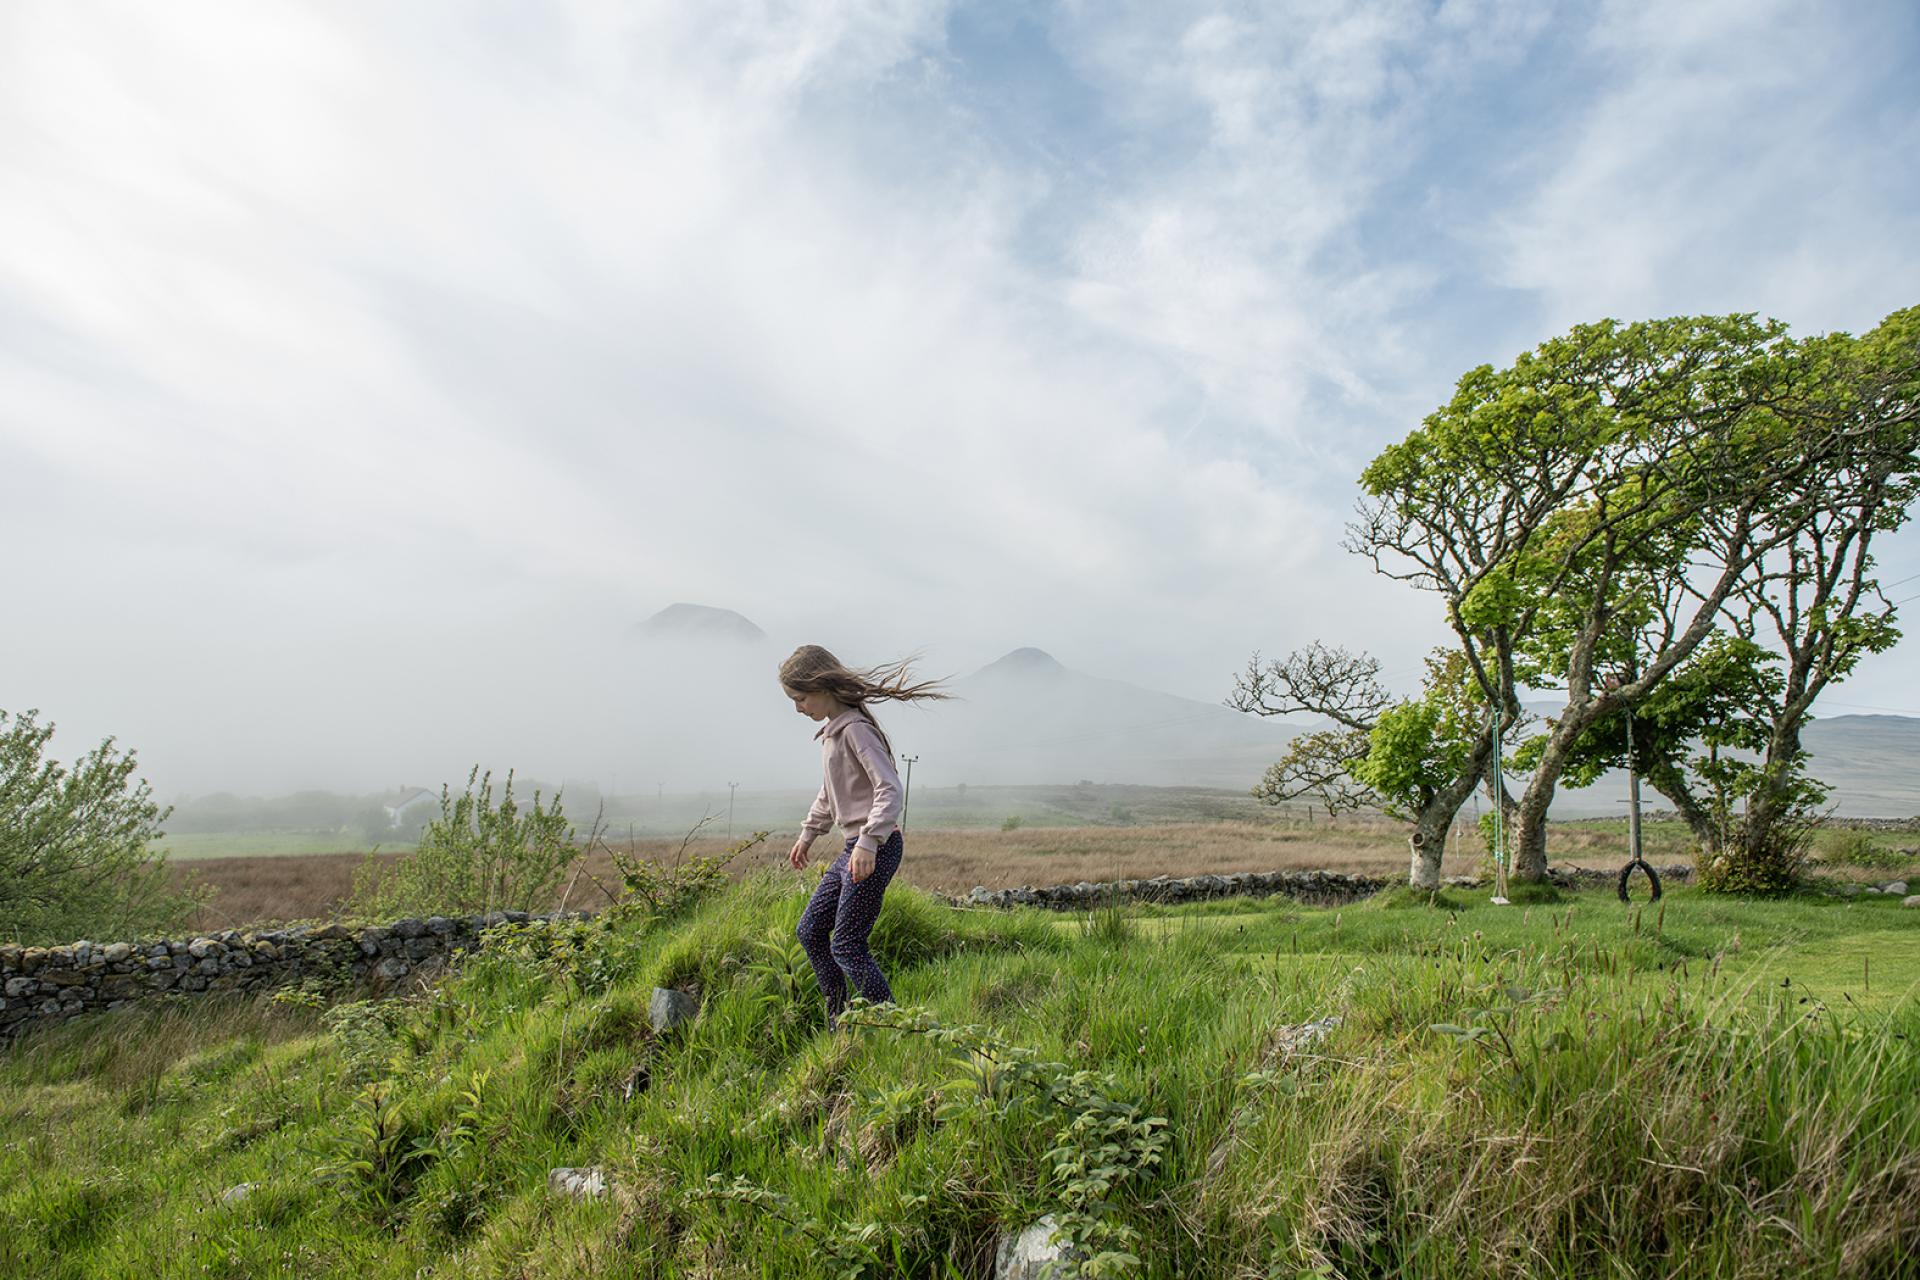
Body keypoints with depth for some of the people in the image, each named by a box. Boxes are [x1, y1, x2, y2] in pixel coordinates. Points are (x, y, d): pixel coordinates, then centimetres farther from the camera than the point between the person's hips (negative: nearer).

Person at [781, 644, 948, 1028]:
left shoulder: (856, 729, -15)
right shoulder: (830, 730, 15)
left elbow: (889, 789, -24)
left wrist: (868, 842, -32)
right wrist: (808, 834, 33)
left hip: (877, 849, -10)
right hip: (855, 848, 10)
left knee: (846, 945, -7)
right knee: (810, 931, 14)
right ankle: (837, 1019, 23)